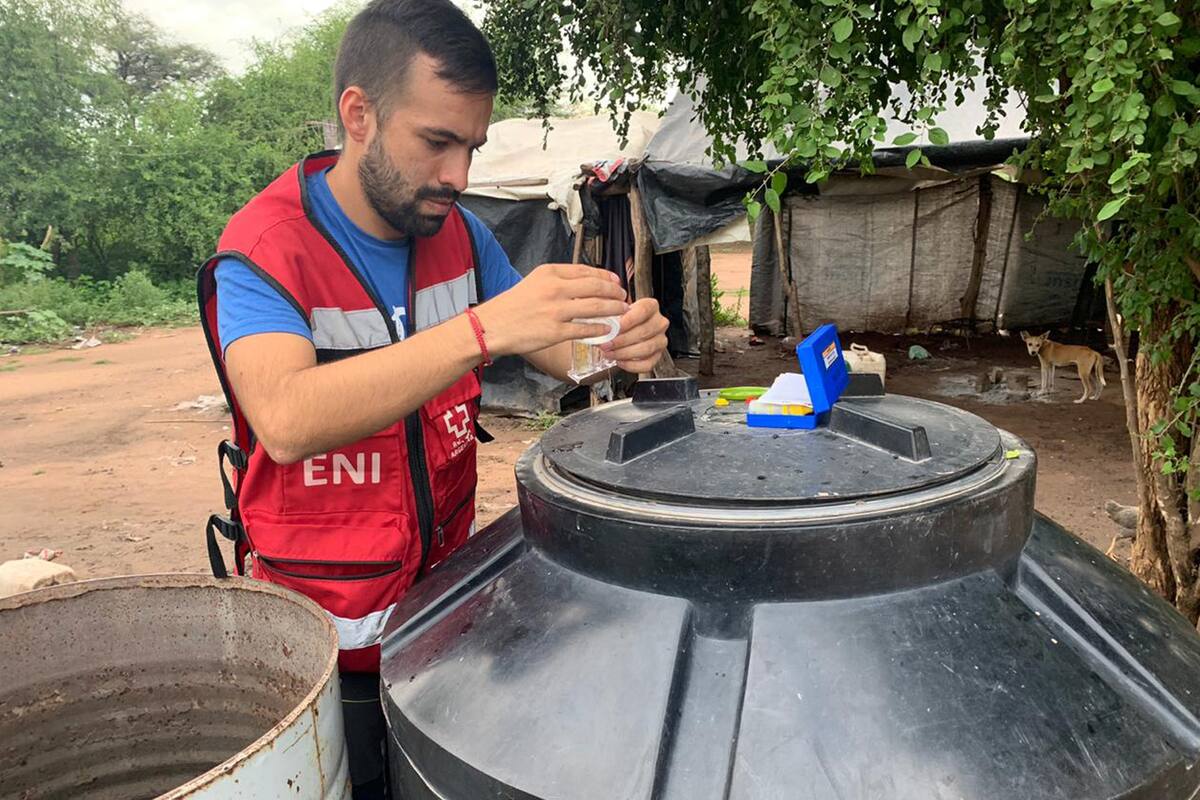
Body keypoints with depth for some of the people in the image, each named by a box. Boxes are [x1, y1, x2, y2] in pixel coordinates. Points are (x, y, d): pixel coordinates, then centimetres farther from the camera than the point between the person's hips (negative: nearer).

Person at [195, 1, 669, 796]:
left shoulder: (459, 233, -2)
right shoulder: (263, 254, -19)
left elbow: (558, 350, -1)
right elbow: (286, 420, -37)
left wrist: (619, 345, -24)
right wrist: (484, 329, -46)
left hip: (449, 602, 5)